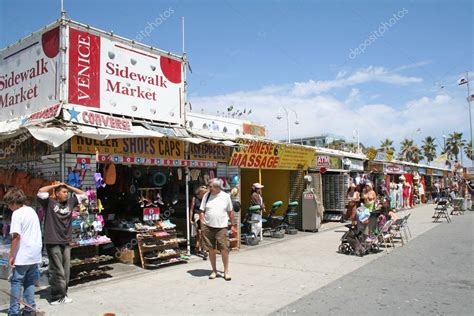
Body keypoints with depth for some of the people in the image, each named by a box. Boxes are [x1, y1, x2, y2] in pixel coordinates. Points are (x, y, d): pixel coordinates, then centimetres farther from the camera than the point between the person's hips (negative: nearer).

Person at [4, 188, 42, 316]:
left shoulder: (17, 213, -12)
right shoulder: (32, 211, 12)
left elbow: (16, 236, -18)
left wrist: (11, 256, -13)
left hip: (22, 256, -7)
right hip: (35, 254, 7)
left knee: (16, 282, 5)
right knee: (30, 282, 14)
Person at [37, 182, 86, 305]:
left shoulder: (70, 202, 11)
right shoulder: (49, 202, -2)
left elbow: (83, 194, 17)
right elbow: (41, 191, -17)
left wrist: (68, 186, 11)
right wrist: (55, 185, -5)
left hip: (66, 242, 6)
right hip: (53, 242, -6)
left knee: (66, 271, 11)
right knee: (57, 271, -3)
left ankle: (62, 294, 23)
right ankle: (57, 297, 7)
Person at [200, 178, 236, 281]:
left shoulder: (226, 196, 0)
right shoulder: (207, 195, 3)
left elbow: (230, 212, 8)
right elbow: (202, 211, 6)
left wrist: (233, 225, 9)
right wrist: (202, 225, -1)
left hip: (221, 227, -1)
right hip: (208, 227, 1)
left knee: (224, 249, -4)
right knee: (211, 250, 7)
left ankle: (226, 271, 12)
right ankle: (214, 271, 23)